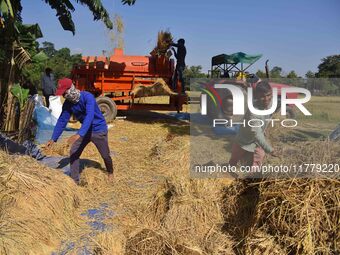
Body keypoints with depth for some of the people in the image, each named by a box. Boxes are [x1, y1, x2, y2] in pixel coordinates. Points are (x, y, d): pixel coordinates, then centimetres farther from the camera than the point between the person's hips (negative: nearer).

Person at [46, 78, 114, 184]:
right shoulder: (68, 103, -9)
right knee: (73, 153, -3)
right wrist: (53, 139, -7)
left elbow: (89, 116, -40)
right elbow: (62, 121, -3)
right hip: (85, 130, 6)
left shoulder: (87, 97, -29)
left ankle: (110, 172, 38)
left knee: (105, 155, 8)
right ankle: (75, 180, 9)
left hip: (99, 130, -5)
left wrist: (79, 135, -50)